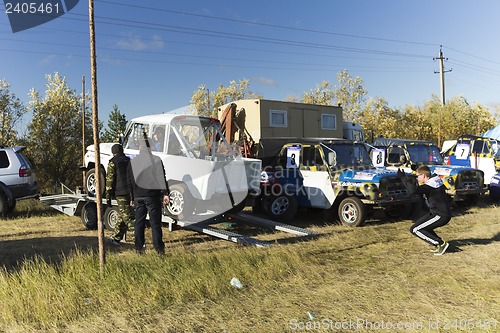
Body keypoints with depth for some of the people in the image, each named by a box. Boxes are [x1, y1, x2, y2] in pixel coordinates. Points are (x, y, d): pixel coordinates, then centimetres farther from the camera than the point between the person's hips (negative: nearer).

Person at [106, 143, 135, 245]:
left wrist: (108, 196, -3)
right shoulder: (129, 161, 18)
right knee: (122, 216, 16)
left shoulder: (113, 162, 0)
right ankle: (116, 238, 25)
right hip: (131, 192, 6)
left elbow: (109, 180, -6)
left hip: (121, 193, -6)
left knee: (128, 217, -7)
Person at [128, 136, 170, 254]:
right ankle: (159, 248, 0)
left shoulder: (132, 162, 8)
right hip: (152, 196, -3)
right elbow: (162, 178, -9)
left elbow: (130, 182, 12)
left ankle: (139, 247, 13)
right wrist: (166, 193, -9)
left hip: (138, 197, 3)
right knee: (155, 223, 0)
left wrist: (132, 198, 18)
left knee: (139, 223, 10)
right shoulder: (156, 160, -3)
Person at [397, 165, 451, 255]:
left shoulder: (430, 186, -22)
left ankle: (441, 244, -5)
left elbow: (413, 190, -38)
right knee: (418, 223, 23)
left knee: (414, 229, -8)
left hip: (441, 216, -10)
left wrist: (403, 178, -32)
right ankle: (438, 244, 18)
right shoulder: (433, 182, 9)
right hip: (441, 212, 10)